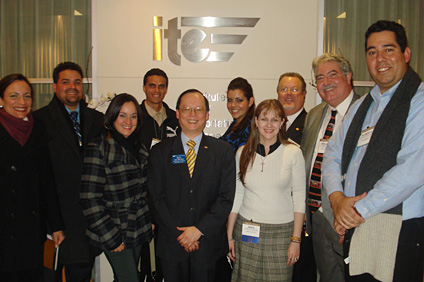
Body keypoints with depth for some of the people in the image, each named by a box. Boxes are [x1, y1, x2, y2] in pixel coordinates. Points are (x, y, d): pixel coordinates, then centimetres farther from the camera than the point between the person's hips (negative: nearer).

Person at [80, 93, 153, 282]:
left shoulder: (139, 148, 8)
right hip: (113, 234, -6)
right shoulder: (98, 148, -13)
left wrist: (150, 220, 8)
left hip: (139, 231, 6)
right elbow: (90, 199, -16)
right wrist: (111, 238, -15)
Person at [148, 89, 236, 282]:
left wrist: (199, 229, -13)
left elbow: (226, 197, -5)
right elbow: (156, 198, -2)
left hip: (208, 242, 0)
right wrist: (179, 234, -10)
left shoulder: (223, 150, 1)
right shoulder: (160, 151, 2)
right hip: (171, 243, 1)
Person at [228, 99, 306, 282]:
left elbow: (299, 198, -3)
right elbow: (236, 196, 5)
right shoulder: (243, 153, 1)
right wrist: (229, 235, 5)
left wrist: (296, 239, -6)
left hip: (281, 232, -1)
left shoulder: (293, 153, -5)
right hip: (247, 231, 2)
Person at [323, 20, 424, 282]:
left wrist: (359, 209, -13)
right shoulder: (362, 105, 15)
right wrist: (337, 198, -6)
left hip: (399, 231, -6)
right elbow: (333, 153, 12)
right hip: (353, 225, 6)